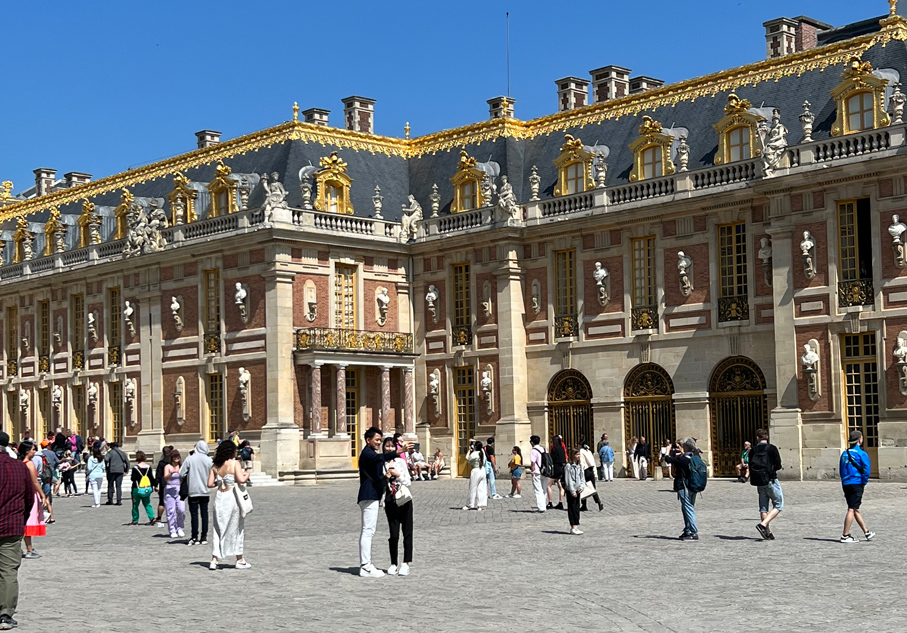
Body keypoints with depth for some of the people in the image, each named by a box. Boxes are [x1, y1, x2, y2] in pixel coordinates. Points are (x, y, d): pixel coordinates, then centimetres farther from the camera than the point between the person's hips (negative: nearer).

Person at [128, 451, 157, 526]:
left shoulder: (135, 468, -13)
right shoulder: (149, 466, 1)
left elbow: (133, 478, -8)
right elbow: (153, 477, 4)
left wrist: (131, 476, 13)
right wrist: (155, 486, 13)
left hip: (138, 489, -4)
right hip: (147, 489, 4)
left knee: (135, 505, 8)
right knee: (147, 504, 12)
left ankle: (135, 520, 12)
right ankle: (152, 517, -3)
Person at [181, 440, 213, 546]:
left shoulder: (190, 459, -8)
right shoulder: (209, 460, -3)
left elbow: (181, 474, -7)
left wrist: (187, 477, 14)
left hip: (193, 491, -2)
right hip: (205, 491, 2)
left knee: (194, 514, 3)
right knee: (204, 513, 8)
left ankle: (195, 538, 1)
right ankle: (204, 537, 8)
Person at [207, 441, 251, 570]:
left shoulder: (215, 466, 5)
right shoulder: (235, 463, -8)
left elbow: (210, 484, 1)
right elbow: (241, 480, -19)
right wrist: (247, 474, 1)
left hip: (219, 497, 4)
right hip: (232, 496, -4)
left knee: (219, 529, 10)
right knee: (236, 528, 8)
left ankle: (214, 560, 4)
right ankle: (240, 560, 15)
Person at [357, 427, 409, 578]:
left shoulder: (371, 453, 23)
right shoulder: (367, 453, -10)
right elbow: (381, 457, -33)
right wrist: (400, 451, -44)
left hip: (372, 496, 11)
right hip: (369, 496, -11)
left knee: (367, 531, 12)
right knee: (368, 530, -12)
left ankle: (365, 564, 17)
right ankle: (365, 567, -13)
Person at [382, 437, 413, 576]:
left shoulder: (401, 462, 3)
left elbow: (408, 483, 2)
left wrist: (398, 475, -12)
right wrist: (385, 478, -16)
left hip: (404, 501, 1)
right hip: (390, 501, -1)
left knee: (407, 533, -1)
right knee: (394, 535, 1)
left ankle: (405, 563, 4)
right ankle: (394, 564, 13)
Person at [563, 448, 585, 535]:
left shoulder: (580, 466, 9)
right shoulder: (568, 466, -11)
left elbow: (582, 477, 12)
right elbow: (568, 480, -13)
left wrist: (582, 487, -4)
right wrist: (572, 491, -15)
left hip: (578, 490, 7)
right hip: (570, 490, -7)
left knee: (577, 507, 9)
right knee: (572, 508, -3)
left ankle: (576, 526, 15)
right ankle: (573, 527, -4)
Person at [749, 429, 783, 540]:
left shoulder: (753, 451, 5)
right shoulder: (772, 448, -7)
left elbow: (750, 467, 4)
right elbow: (778, 466, -8)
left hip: (759, 482, 5)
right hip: (771, 481, -5)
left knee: (763, 507, 11)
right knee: (778, 506, 2)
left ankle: (768, 532, 10)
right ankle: (763, 525, -16)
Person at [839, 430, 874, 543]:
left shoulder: (844, 453, 12)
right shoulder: (861, 453, -8)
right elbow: (866, 469, -15)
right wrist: (864, 482, -4)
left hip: (845, 484, 7)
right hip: (857, 484, -7)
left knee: (856, 510, 14)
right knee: (852, 510, -6)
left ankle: (867, 532, 26)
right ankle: (845, 536, -8)